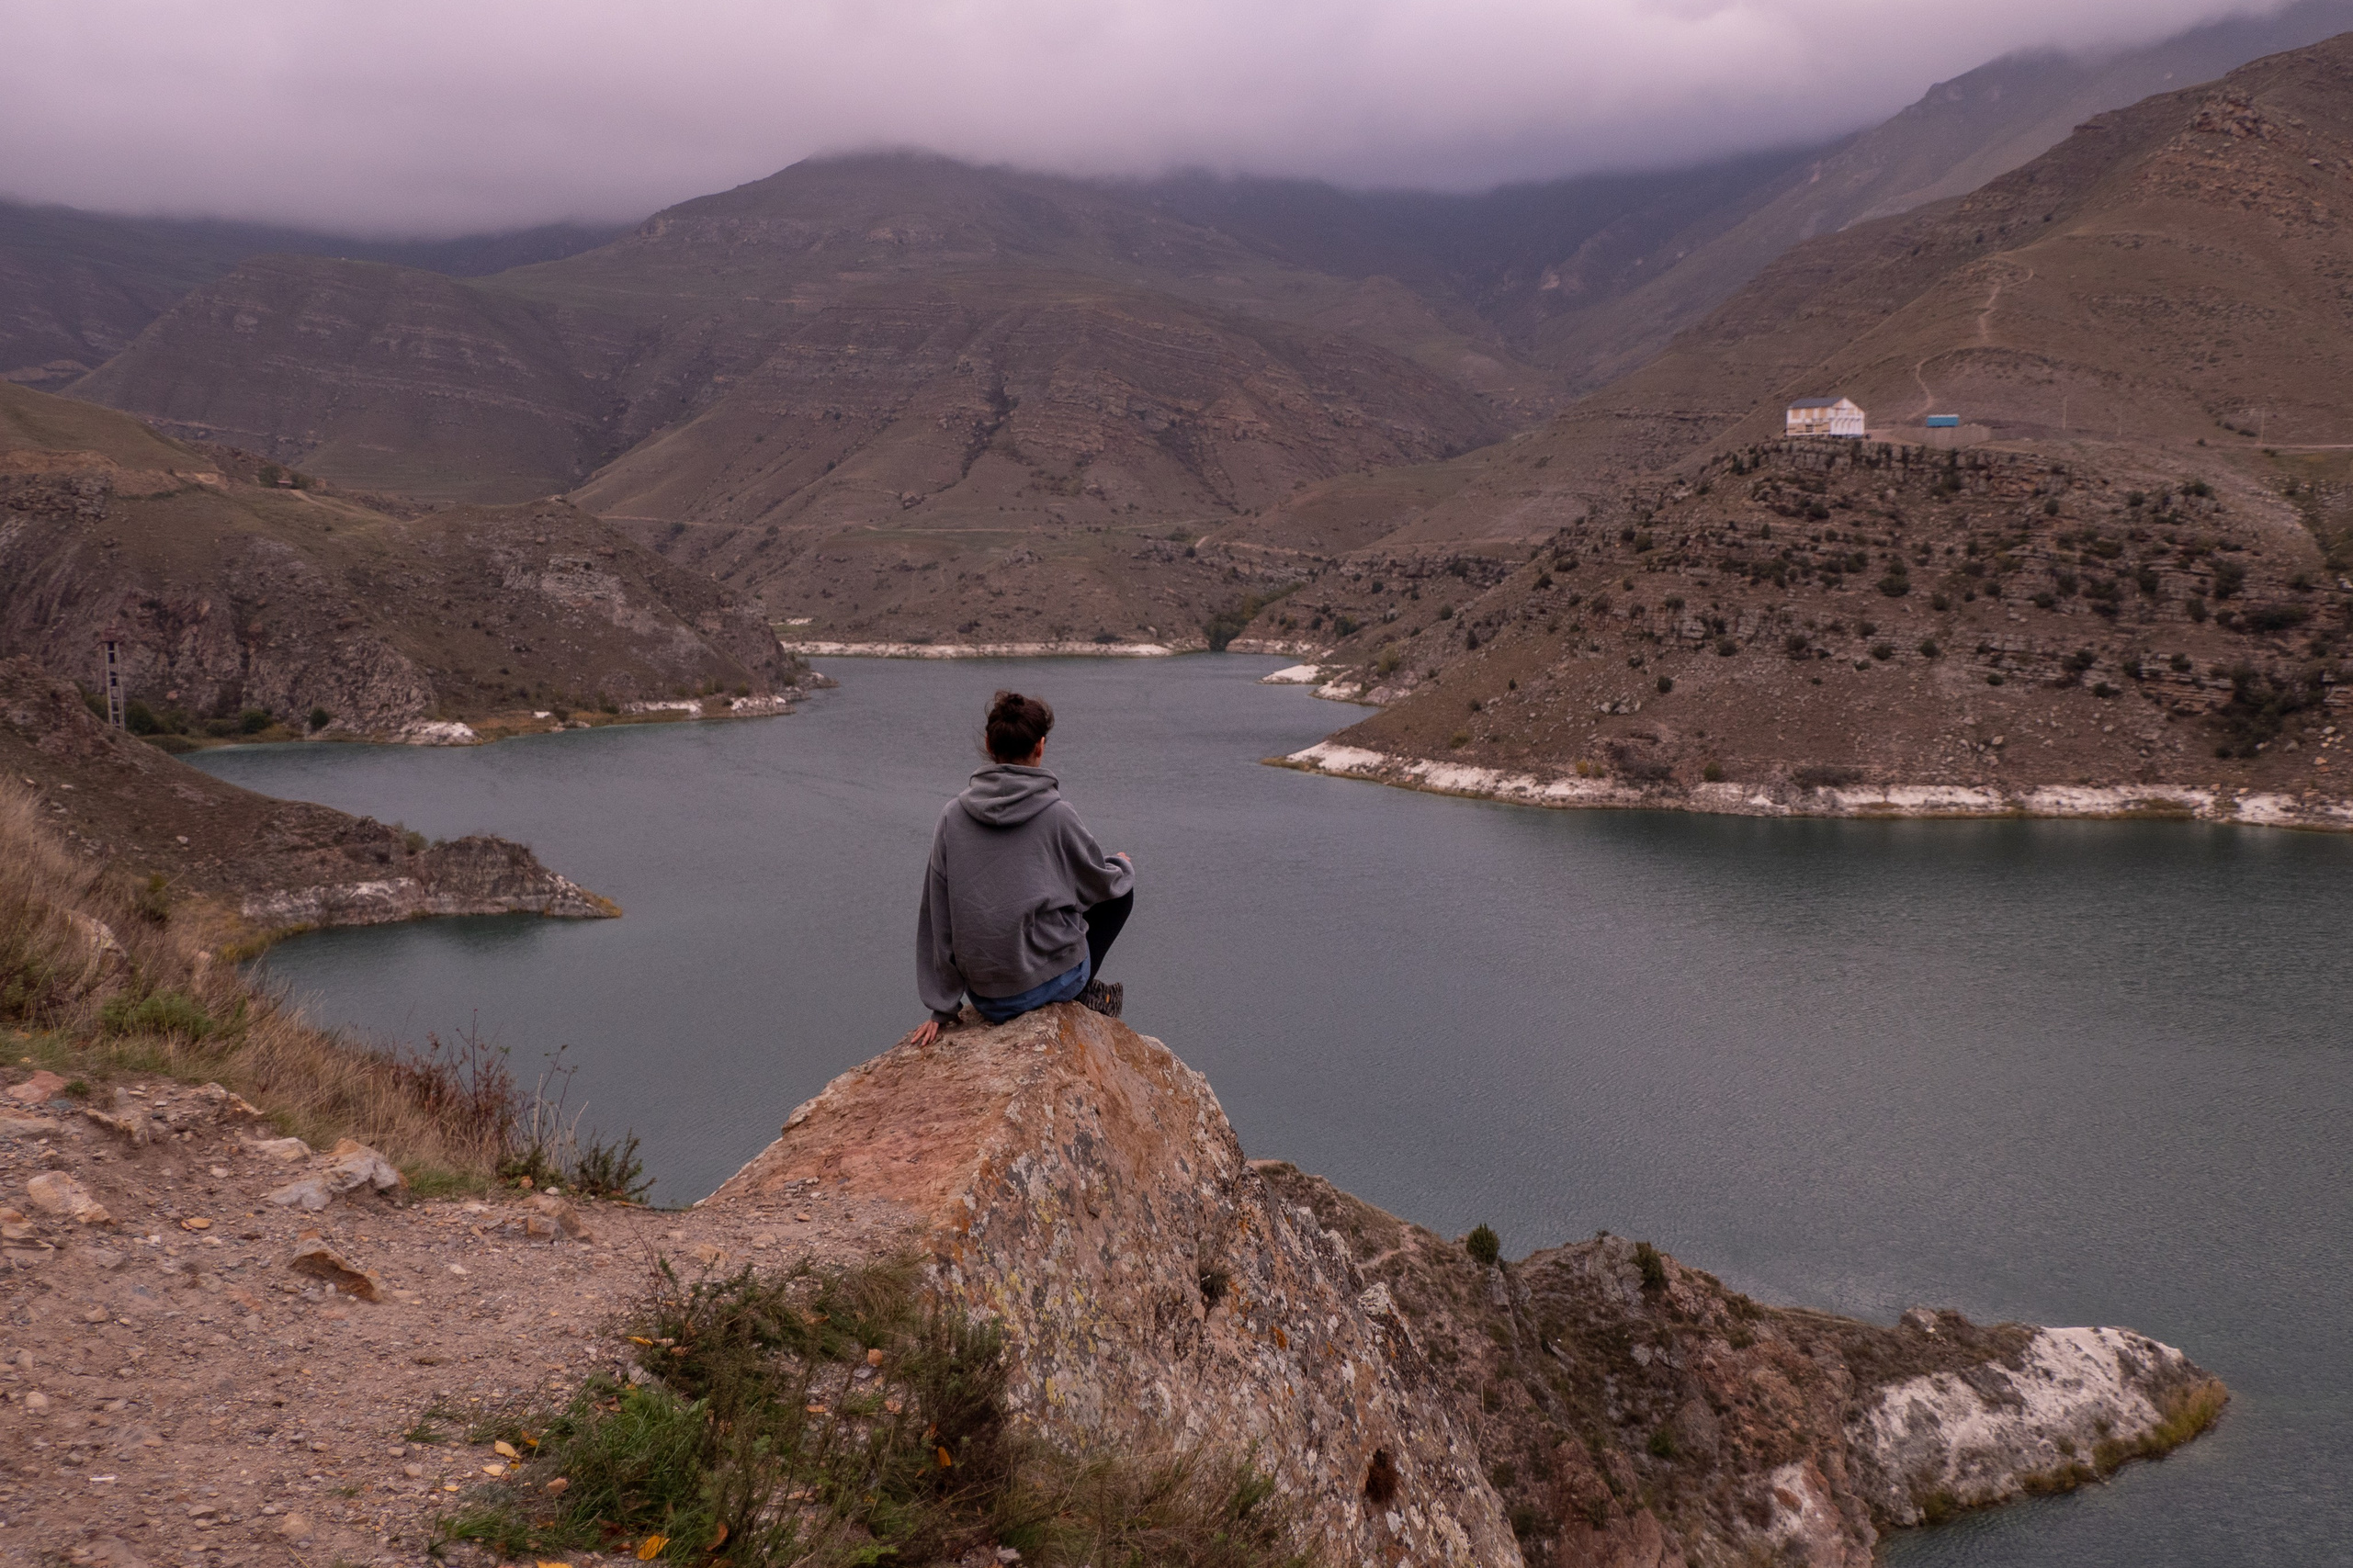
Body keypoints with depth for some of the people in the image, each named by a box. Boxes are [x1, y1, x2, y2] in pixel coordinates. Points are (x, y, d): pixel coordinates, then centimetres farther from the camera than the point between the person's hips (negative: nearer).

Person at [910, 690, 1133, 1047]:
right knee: (1120, 890, 18)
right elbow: (1102, 882, 4)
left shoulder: (953, 816, -4)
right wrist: (1123, 865, 29)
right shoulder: (1055, 814, -13)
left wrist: (942, 1008, 8)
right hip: (1051, 979, -4)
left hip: (983, 996, 5)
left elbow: (936, 917, 0)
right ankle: (1081, 991, 15)